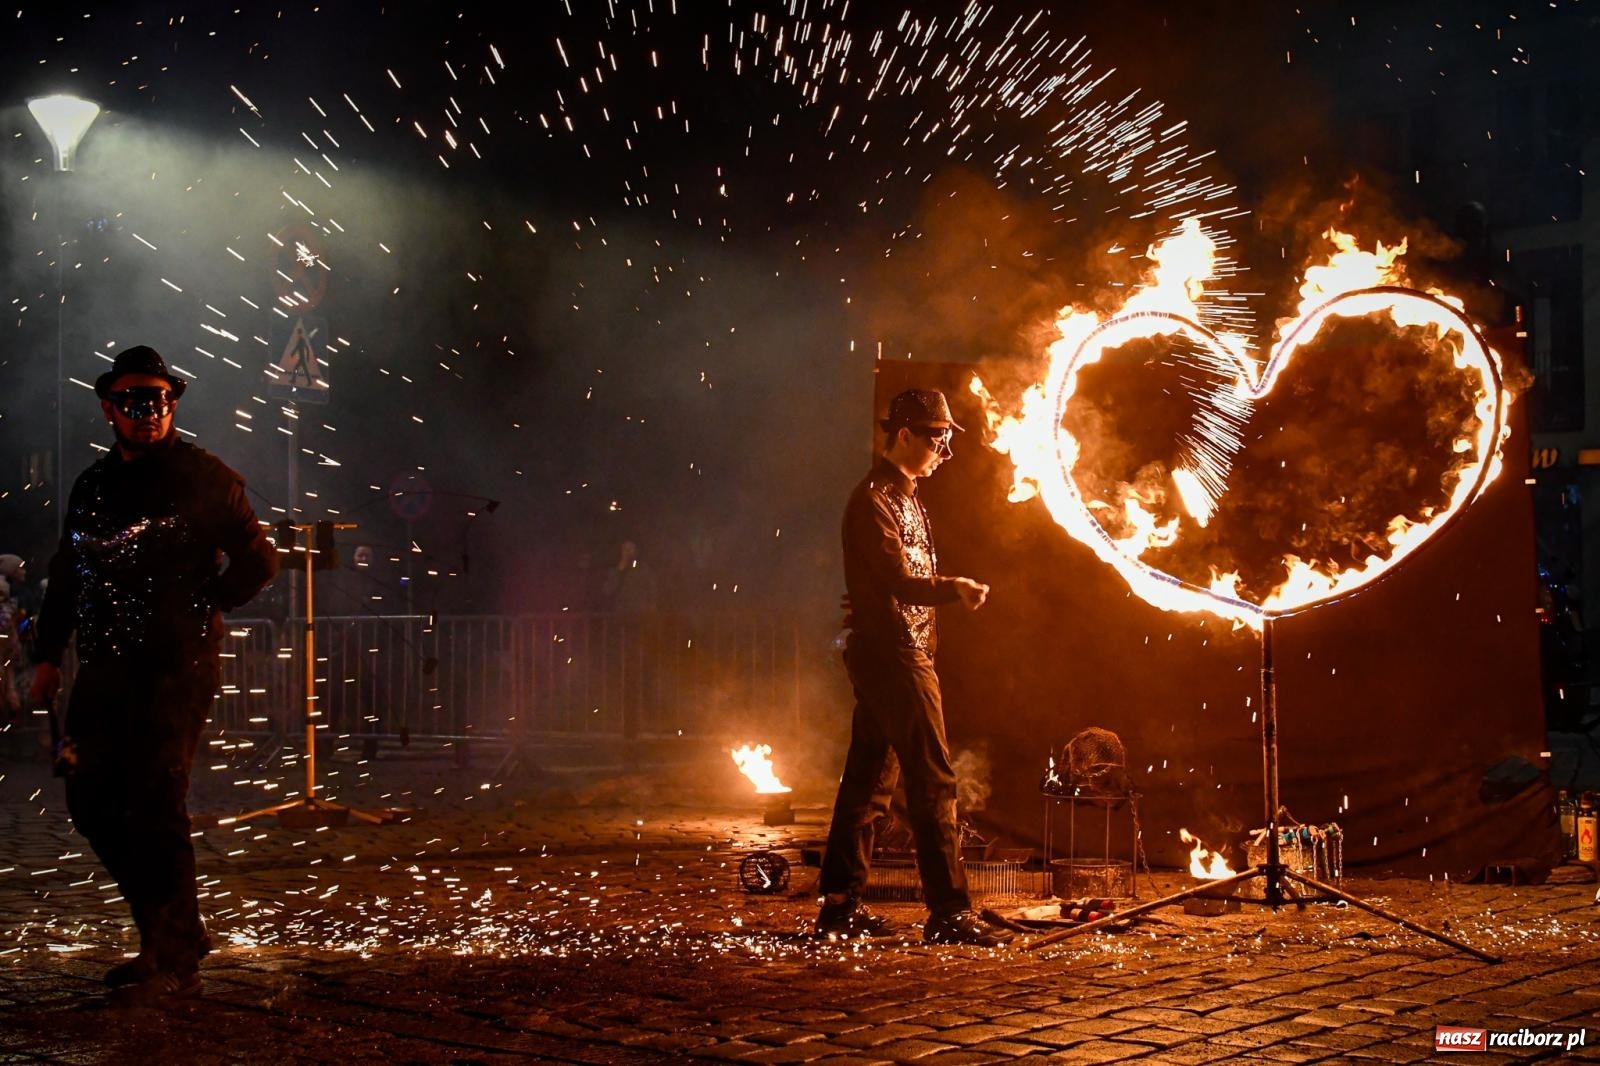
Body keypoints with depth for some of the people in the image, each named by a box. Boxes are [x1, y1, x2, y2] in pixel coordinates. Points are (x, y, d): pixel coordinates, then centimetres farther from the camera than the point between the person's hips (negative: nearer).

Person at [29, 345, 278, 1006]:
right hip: (106, 668, 7)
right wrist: (48, 655, 15)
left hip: (177, 670, -6)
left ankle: (175, 963, 1)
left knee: (154, 807, -8)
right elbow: (67, 574, 20)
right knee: (92, 802, 6)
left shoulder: (204, 479, -2)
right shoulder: (94, 484, 15)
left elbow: (257, 562, -2)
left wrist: (194, 610, -6)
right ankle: (170, 935, 21)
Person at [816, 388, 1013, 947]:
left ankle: (841, 904, 15)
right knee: (933, 780, -11)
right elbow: (899, 581, -24)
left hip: (889, 654, 10)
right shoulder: (874, 500, -12)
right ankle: (949, 911, -10)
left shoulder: (903, 497, 20)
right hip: (894, 654, -10)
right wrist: (953, 588, -39)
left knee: (869, 780, 11)